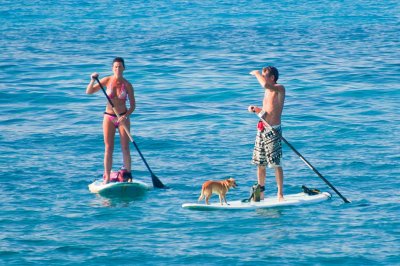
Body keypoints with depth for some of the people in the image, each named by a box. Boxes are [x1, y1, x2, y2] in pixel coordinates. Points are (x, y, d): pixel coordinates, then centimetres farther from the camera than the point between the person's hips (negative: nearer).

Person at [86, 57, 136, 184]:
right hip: (109, 117, 1)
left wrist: (125, 116, -20)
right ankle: (107, 177, 1)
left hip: (123, 117, -1)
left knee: (125, 148, -2)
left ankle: (128, 175, 7)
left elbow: (132, 105, -3)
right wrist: (93, 80, -19)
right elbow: (89, 92, -2)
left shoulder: (127, 85, -6)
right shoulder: (107, 81, -4)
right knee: (108, 149, -1)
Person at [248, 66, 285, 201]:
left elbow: (265, 85, -32)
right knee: (260, 163, 10)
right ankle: (260, 194, 18)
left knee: (276, 164, -7)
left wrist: (257, 73, -15)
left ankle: (280, 194, -3)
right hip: (262, 130, 9)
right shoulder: (268, 91, 16)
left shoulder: (279, 89, -10)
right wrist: (255, 109, 5)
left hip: (273, 131, -8)